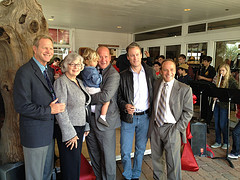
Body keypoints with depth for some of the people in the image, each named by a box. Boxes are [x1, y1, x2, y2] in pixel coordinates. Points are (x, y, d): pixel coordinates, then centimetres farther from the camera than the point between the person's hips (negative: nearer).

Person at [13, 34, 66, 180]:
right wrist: (49, 110, -18)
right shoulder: (25, 72, -17)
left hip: (49, 131, 8)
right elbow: (21, 106, -22)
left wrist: (57, 106, -1)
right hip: (34, 134, -7)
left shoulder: (50, 70, 9)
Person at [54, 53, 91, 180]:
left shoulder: (79, 82, 12)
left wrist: (86, 126, 14)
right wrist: (70, 134, -19)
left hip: (80, 128, 8)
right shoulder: (61, 82, -13)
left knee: (76, 161, 18)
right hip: (68, 130, -8)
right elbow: (60, 110, -19)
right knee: (71, 165, 3)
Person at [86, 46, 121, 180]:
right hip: (90, 118, 7)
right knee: (94, 153, 20)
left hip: (105, 120, -6)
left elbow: (106, 96, -23)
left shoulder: (114, 75, -12)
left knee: (107, 155, 8)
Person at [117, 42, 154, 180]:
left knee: (141, 149, 15)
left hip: (145, 117, 2)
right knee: (125, 151, 5)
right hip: (128, 117, -1)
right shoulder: (123, 75, -3)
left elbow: (155, 92, 6)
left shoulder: (150, 72, 2)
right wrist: (125, 106, -18)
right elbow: (119, 97, 1)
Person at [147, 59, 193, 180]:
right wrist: (152, 122, 5)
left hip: (171, 128, -3)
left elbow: (188, 112, -3)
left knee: (173, 162, 4)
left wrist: (178, 128, -12)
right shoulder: (155, 84, 5)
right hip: (155, 127, 4)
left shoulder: (184, 89, -5)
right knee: (155, 158, 18)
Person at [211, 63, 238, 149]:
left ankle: (226, 142, 21)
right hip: (217, 103, 6)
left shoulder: (232, 81, -9)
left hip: (225, 105, -6)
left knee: (223, 125, 0)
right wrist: (215, 95, -4)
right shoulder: (219, 80, 11)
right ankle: (218, 142, 23)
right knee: (216, 124, 10)